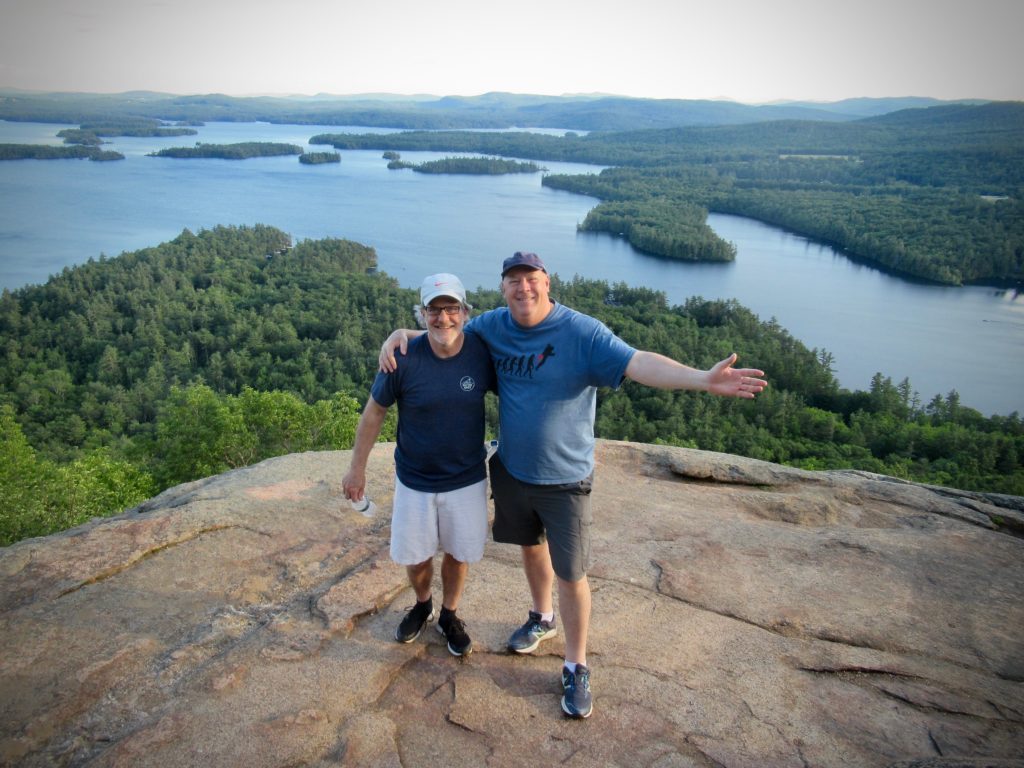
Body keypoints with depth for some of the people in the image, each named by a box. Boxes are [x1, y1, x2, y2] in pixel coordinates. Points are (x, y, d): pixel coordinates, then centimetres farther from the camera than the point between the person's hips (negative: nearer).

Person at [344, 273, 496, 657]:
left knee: (459, 553, 16)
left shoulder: (482, 351, -15)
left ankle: (449, 615, 43)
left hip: (467, 479, 1)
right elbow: (374, 411, -6)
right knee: (414, 556, 16)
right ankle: (422, 606, 48)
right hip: (414, 480, 0)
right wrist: (357, 468, 0)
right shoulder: (404, 359, -19)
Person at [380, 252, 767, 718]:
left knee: (571, 574, 3)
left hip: (564, 478, -5)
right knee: (531, 546, 25)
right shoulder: (492, 326, -3)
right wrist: (401, 335, -10)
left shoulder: (582, 332, -19)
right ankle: (542, 618, 52)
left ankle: (576, 669, 23)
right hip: (511, 469, 5)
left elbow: (638, 364, -29)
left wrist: (703, 379, -43)